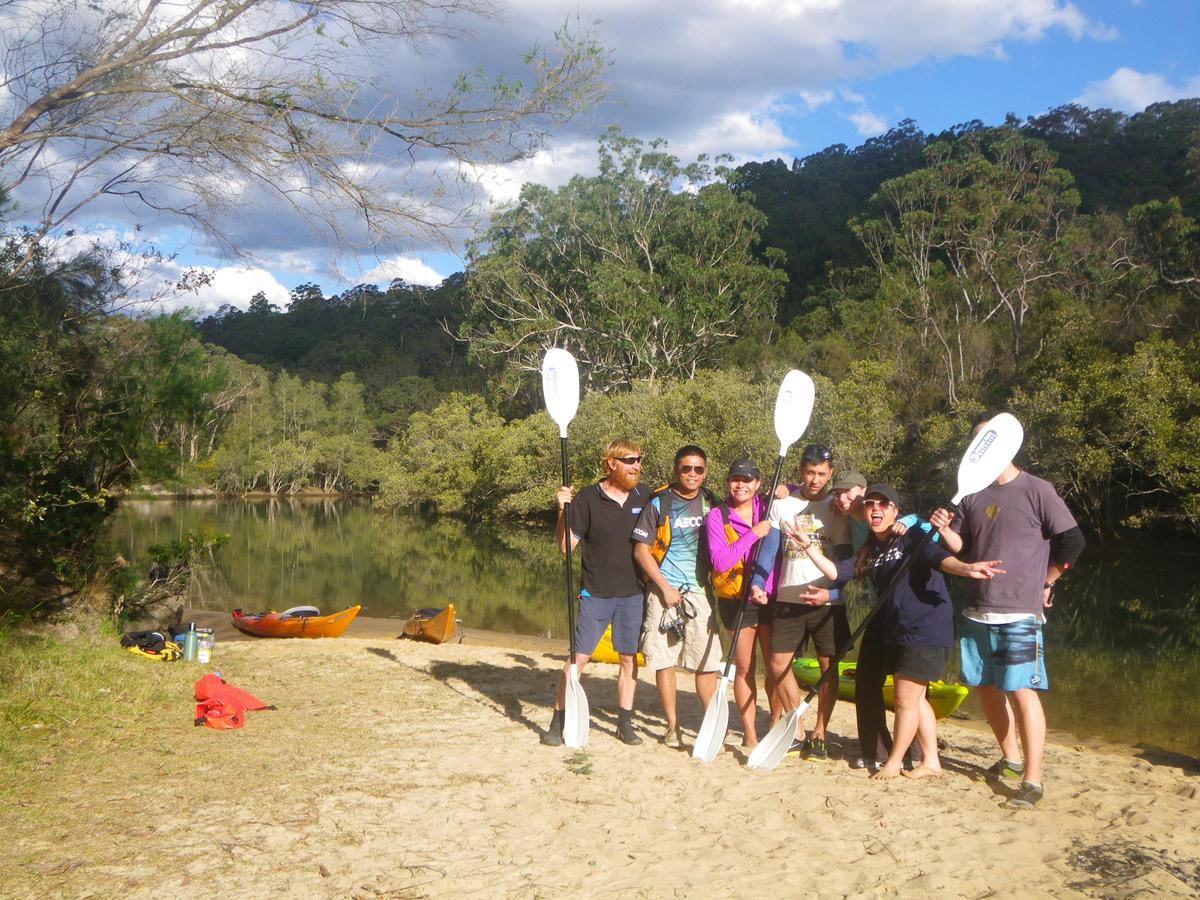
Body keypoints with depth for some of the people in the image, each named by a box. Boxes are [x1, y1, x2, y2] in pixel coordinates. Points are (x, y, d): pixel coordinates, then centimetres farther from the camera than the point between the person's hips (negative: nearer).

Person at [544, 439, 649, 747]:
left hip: (632, 592, 3)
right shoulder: (588, 498, -6)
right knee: (578, 656, -2)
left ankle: (625, 722, 21)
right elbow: (566, 546, -7)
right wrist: (563, 511, -21)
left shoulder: (645, 496, 2)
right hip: (595, 593, -3)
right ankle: (558, 722, 8)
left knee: (629, 658, 8)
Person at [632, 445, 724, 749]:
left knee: (708, 661, 1)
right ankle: (672, 726, 13)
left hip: (698, 591, 3)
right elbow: (641, 550, -5)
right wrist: (665, 588, -9)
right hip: (664, 592, -3)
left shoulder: (709, 503, 8)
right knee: (665, 659, 1)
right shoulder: (659, 504, -4)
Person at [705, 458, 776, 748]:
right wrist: (753, 534, -19)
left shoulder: (769, 509, 4)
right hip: (737, 600, -2)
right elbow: (719, 561, -16)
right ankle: (749, 734, 15)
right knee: (745, 667, 5)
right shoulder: (717, 516, -5)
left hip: (770, 596, 3)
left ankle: (776, 723, 25)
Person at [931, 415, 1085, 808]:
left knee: (1022, 691, -9)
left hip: (1019, 613, -7)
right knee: (985, 686, 14)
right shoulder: (973, 494, 12)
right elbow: (962, 548, 14)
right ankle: (1011, 758, 32)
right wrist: (946, 530, -7)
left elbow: (1072, 542, -5)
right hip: (977, 611, 7)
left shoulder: (1036, 490, -5)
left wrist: (1044, 583, 0)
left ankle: (1032, 779, -2)